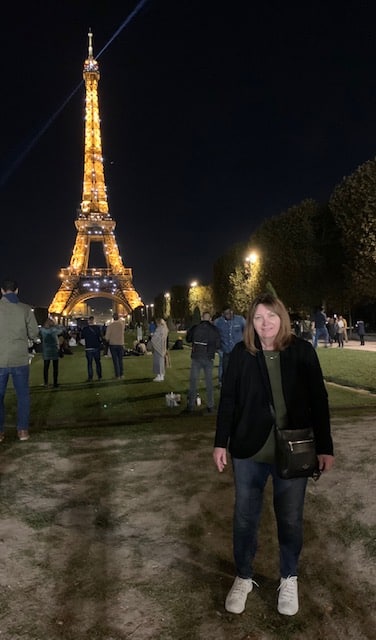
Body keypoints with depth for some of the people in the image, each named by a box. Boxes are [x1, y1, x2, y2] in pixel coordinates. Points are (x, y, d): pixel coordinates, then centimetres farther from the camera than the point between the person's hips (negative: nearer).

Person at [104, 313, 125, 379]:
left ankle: (117, 375, 3)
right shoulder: (122, 324, -5)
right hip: (120, 344, 2)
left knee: (115, 361, 2)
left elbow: (107, 336, -7)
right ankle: (121, 374, 17)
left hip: (113, 344, -2)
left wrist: (108, 340, 11)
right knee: (120, 360, 14)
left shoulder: (110, 325, -11)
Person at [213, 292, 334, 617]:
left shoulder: (302, 350, -8)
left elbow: (319, 401, -3)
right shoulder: (241, 353, -7)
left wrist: (325, 447, -2)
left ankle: (289, 578, 40)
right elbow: (228, 400, 0)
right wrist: (221, 442, 0)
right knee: (245, 518, 13)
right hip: (249, 451, 1)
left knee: (291, 519, 15)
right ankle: (244, 577, 36)